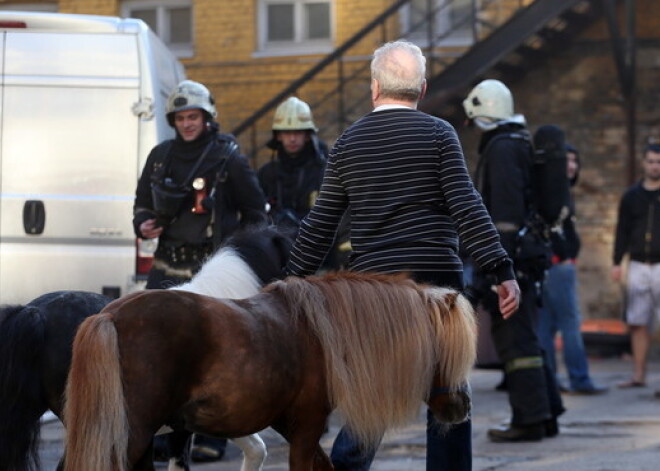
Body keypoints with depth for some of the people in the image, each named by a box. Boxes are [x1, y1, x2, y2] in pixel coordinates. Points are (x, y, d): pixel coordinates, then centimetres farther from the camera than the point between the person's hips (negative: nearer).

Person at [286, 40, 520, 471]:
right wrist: (502, 270, -10)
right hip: (436, 276, -3)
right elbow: (466, 208, -10)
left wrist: (295, 280, 17)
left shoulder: (349, 141, 8)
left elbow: (321, 224, 9)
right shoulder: (438, 133, -1)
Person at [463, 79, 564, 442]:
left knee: (515, 339, -9)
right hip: (525, 258, 10)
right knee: (523, 337, 15)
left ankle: (529, 419, -9)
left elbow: (506, 210, -21)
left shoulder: (502, 148, -12)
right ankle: (546, 414, 18)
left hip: (508, 257, -10)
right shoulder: (520, 145, 20)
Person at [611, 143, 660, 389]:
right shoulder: (632, 196, 12)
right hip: (638, 266, 3)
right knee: (638, 323, 3)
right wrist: (617, 262, 6)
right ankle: (638, 375, 7)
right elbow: (623, 231, 13)